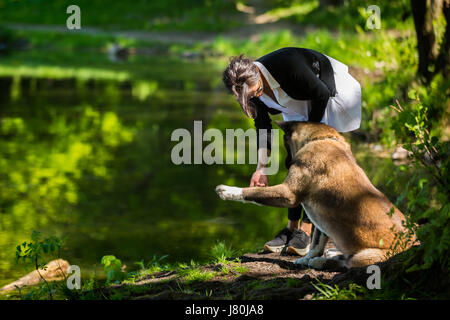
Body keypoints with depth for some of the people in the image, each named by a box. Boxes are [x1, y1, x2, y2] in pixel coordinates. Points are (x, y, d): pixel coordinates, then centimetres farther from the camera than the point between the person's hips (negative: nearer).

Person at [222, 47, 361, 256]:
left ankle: (306, 230, -13)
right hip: (300, 106, 7)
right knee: (294, 162, 0)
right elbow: (262, 126, -4)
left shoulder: (286, 65, -38)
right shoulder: (248, 86, -16)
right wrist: (261, 167, -8)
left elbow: (322, 94, -24)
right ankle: (292, 227, 6)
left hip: (331, 92, -7)